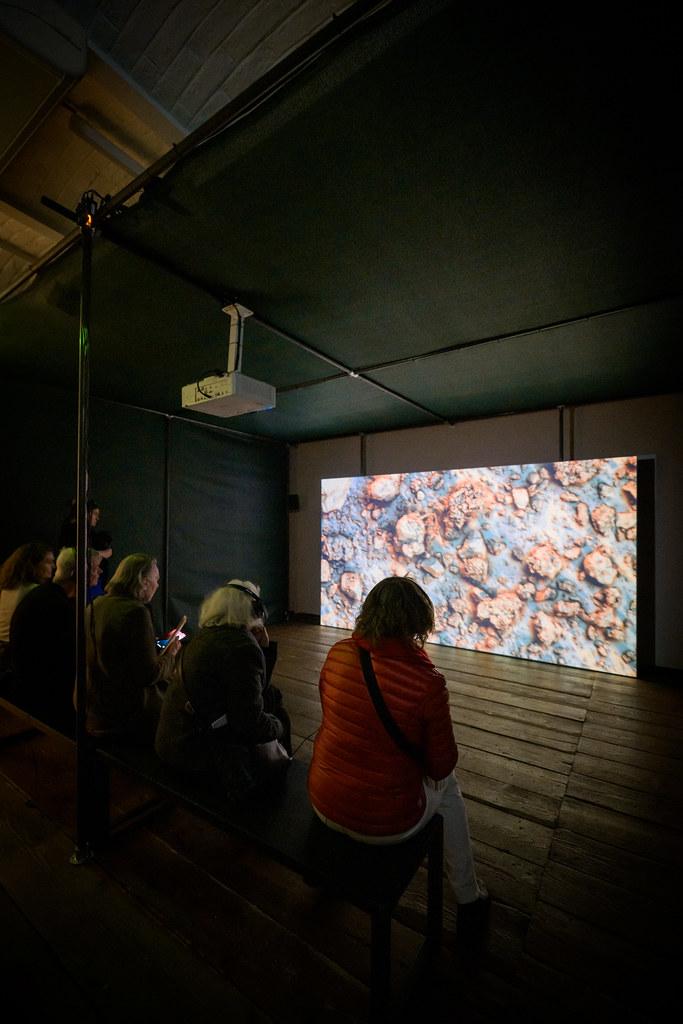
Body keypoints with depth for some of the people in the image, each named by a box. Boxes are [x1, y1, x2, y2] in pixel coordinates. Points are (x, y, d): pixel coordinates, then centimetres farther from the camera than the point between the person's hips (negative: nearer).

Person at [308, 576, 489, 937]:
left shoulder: (337, 654, -14)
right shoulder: (428, 682, -26)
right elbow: (442, 765, -12)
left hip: (323, 804, 4)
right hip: (384, 824, -3)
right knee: (447, 786, 25)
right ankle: (468, 899, 42)